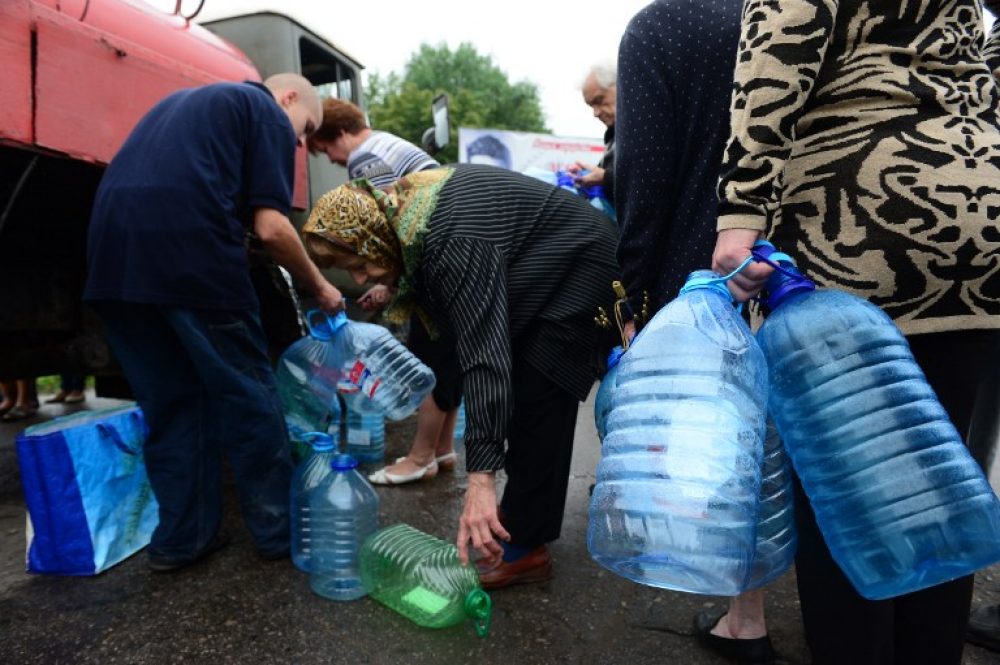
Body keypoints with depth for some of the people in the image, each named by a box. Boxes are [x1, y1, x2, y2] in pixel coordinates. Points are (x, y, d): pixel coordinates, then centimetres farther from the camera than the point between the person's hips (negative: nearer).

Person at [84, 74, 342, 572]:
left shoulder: (186, 101, 32)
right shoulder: (268, 114, 7)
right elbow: (270, 227, -5)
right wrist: (319, 287, 8)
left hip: (113, 258, 8)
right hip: (190, 258, -7)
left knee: (169, 405, 15)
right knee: (247, 400, 5)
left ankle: (180, 539, 21)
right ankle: (278, 530, 16)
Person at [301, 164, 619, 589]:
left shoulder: (450, 243, -35)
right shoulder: (397, 208, -6)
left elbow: (483, 353, -41)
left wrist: (480, 480, -42)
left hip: (577, 264, -10)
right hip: (545, 266, 10)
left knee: (536, 404, -10)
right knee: (520, 394, 14)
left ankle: (525, 547, 2)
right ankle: (523, 510, 29)